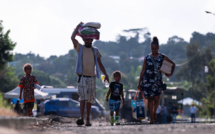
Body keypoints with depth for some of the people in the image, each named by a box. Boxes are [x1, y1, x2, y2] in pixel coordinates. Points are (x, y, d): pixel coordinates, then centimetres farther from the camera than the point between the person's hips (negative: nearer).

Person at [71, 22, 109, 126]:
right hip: (82, 77, -3)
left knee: (90, 99, 5)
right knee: (82, 97, -16)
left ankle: (88, 119, 14)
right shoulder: (79, 48, 7)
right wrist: (78, 26, 3)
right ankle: (81, 118, -26)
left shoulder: (95, 51, 14)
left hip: (92, 77, 3)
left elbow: (100, 64, 17)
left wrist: (105, 74, 7)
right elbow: (73, 38, -6)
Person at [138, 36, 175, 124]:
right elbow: (143, 71, 7)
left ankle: (154, 112, 21)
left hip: (157, 81, 0)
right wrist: (139, 82, 4)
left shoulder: (162, 57, 5)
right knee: (150, 99, -2)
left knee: (156, 98, -8)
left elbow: (173, 64, 20)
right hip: (147, 80, 0)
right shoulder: (147, 58, 5)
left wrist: (170, 74, 12)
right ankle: (152, 118, 1)